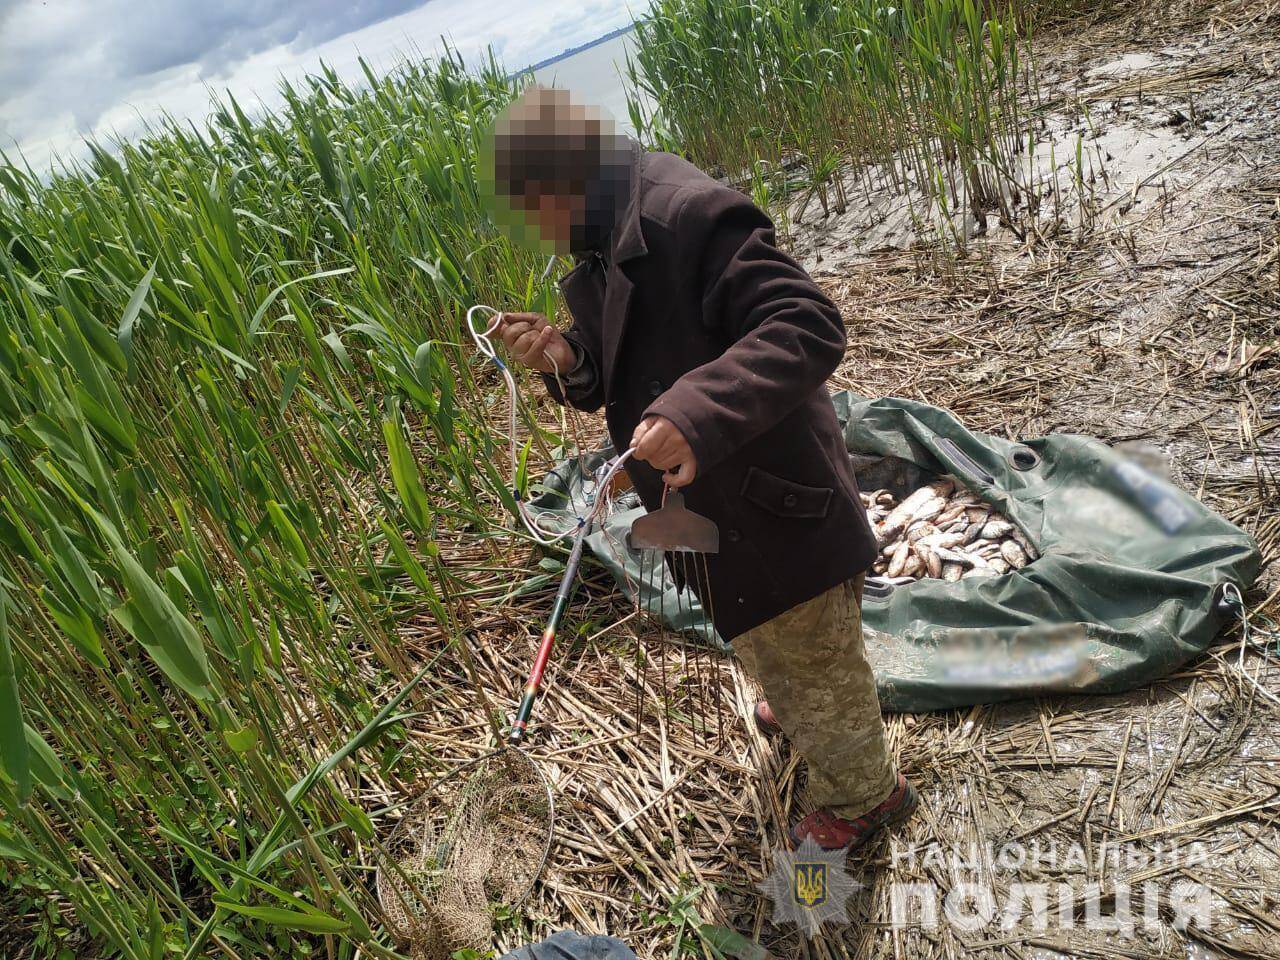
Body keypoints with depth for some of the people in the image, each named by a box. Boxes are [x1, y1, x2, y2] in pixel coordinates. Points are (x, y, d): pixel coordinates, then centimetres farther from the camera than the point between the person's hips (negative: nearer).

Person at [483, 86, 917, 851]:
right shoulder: (601, 248, 4)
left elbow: (810, 328, -32)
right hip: (712, 512, 9)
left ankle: (863, 795, 44)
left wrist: (695, 415, -44)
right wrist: (564, 359, -11)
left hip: (773, 511, -9)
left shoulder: (691, 213, -26)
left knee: (812, 664, 15)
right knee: (764, 643, 34)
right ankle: (799, 710, 65)